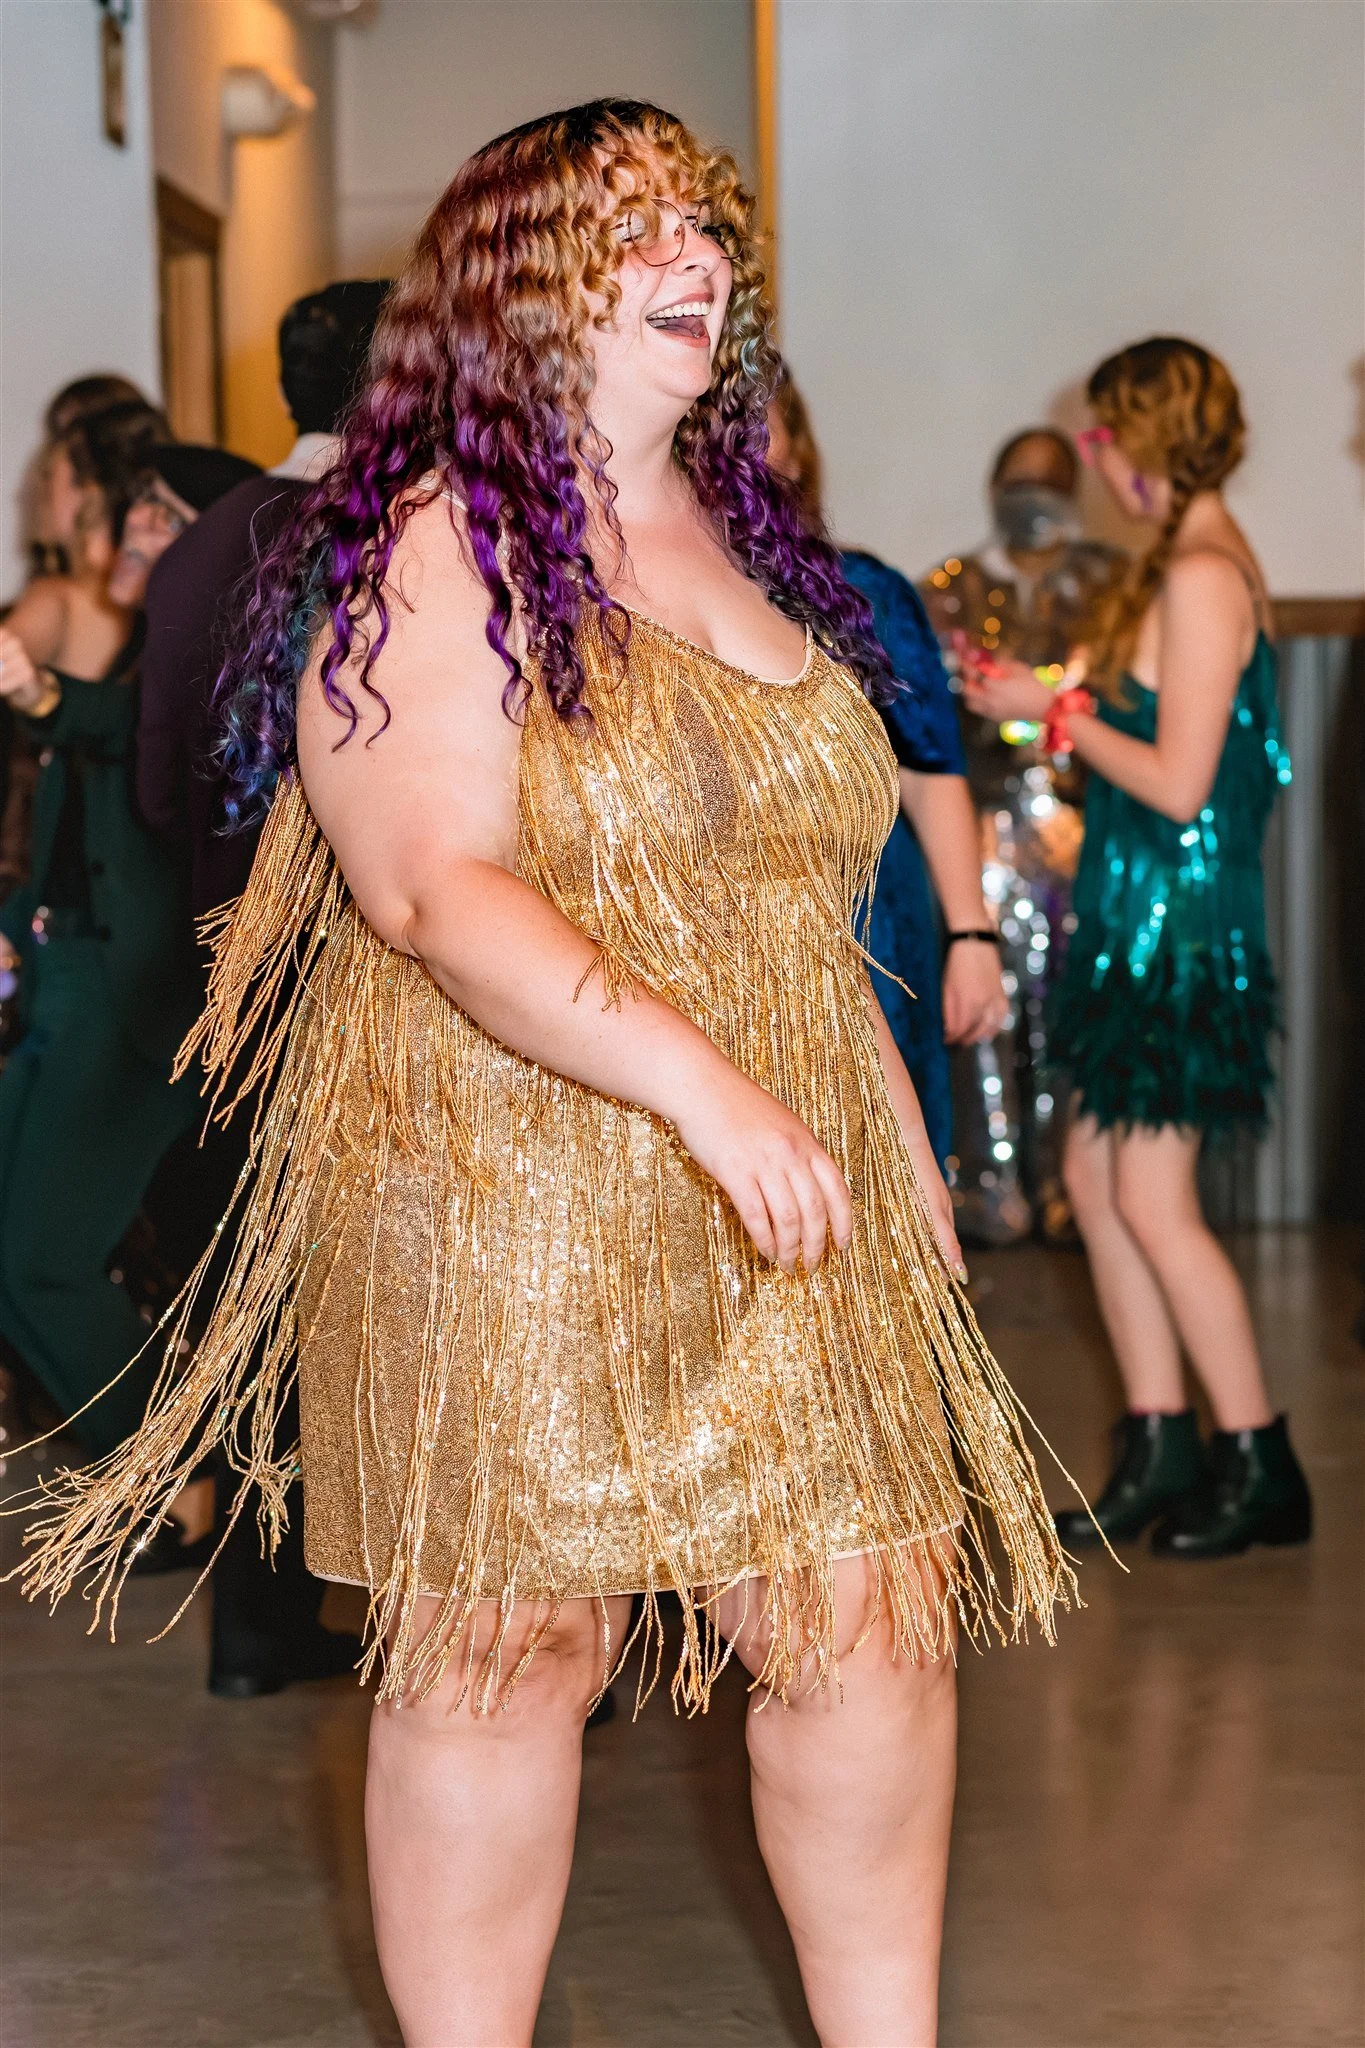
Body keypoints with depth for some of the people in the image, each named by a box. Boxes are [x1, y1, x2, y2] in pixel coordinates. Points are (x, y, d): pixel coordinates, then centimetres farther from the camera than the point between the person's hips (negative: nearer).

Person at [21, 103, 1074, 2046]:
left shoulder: (750, 551, 17)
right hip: (503, 1210, -6)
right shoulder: (431, 557, -8)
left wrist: (900, 1141, 19)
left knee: (877, 1632, 3)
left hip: (786, 1222, 7)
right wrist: (700, 1079, -29)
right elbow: (435, 888, -21)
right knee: (507, 1656, 1)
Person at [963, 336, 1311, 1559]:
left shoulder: (1201, 579, -17)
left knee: (1153, 1199, -5)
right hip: (1140, 915, 10)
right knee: (1096, 1178, 11)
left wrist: (1059, 713, -11)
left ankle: (1260, 1466, 5)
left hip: (1182, 918, -10)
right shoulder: (1192, 564, 12)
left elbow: (1180, 782, -21)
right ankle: (1159, 1450, 17)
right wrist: (1055, 701, 15)